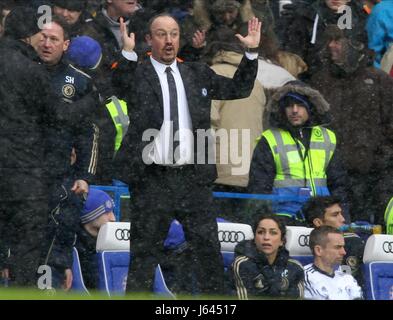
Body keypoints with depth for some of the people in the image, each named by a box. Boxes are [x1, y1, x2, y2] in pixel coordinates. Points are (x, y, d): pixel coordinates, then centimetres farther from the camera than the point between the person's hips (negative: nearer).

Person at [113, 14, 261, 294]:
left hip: (193, 178, 3)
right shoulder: (136, 74, -1)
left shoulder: (198, 74, 13)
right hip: (152, 180, -3)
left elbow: (240, 89, 16)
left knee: (209, 252, 7)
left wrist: (251, 53, 4)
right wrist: (128, 53, -37)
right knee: (144, 256, 4)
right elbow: (120, 90, -22)